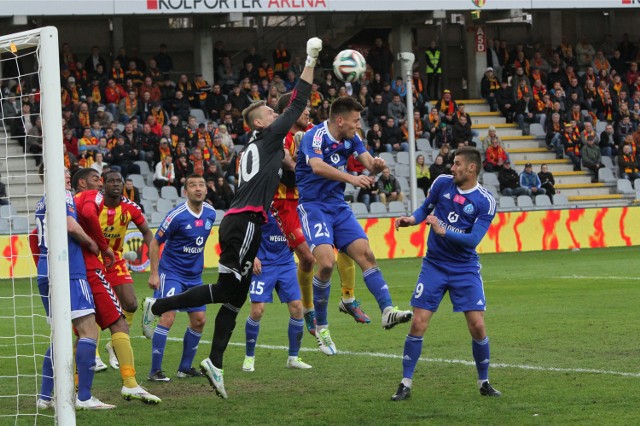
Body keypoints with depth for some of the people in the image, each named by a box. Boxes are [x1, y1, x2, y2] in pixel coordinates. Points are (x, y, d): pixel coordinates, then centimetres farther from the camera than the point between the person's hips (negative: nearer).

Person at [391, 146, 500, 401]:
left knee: (477, 326, -7)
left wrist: (444, 231, -28)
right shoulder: (442, 183, -2)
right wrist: (412, 219, -8)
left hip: (465, 269, -2)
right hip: (434, 265, 2)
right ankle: (405, 385, 3)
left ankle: (484, 383, 13)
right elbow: (426, 208, 12)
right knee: (418, 324, -6)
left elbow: (473, 239, -18)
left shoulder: (485, 202, -11)